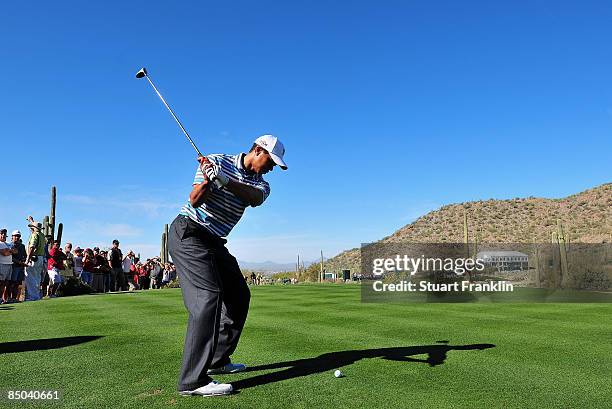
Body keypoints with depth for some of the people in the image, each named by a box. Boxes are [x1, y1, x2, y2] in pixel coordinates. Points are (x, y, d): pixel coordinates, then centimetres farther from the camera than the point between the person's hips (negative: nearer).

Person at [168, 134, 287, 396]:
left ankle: (218, 359, 21)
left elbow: (255, 198, -19)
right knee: (208, 296, -21)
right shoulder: (218, 161, -8)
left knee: (239, 295, 9)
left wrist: (226, 180, -34)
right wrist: (207, 180, -36)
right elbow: (195, 200, -17)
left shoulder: (260, 183, 7)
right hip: (188, 233, -8)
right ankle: (193, 380, -21)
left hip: (214, 242, 8)